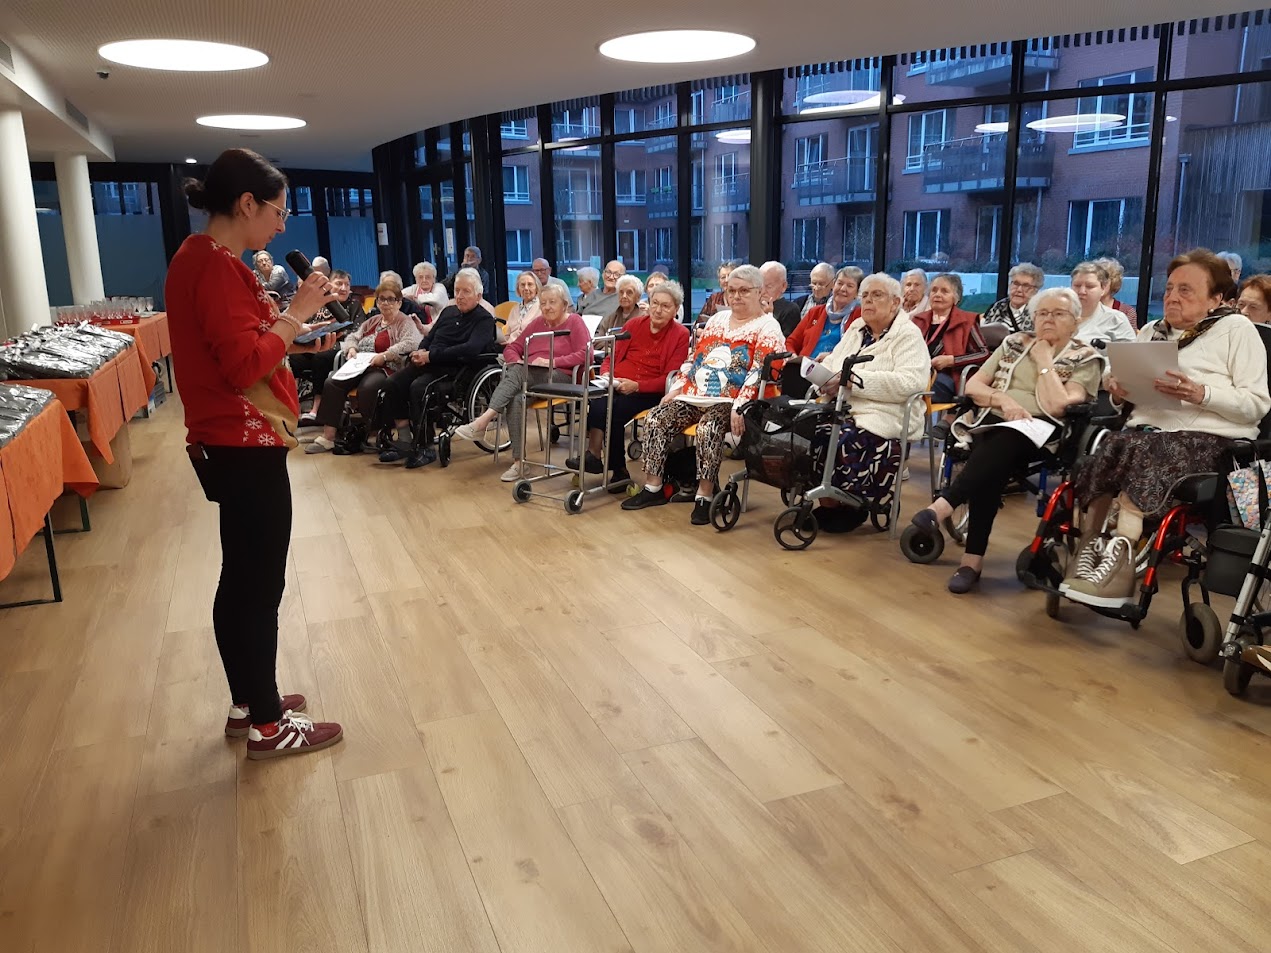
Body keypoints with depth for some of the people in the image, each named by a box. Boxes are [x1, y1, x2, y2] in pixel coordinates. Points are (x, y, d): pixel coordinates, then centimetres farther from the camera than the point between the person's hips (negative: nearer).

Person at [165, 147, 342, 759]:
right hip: (246, 446, -10)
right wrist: (297, 314, -14)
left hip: (232, 444, 10)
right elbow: (246, 365, -23)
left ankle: (247, 703, 29)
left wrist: (293, 338, 11)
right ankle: (266, 725, 10)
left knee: (242, 580, 16)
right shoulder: (216, 265, -18)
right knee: (260, 585, -2)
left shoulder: (200, 258, 13)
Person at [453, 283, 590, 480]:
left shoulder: (574, 322, 7)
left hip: (559, 378, -4)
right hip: (528, 378, 5)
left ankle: (483, 420, -38)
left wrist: (552, 362, -15)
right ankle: (519, 461, -34)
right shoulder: (537, 323, 24)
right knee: (516, 399, -32)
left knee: (517, 372, -33)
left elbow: (585, 354, -7)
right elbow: (511, 348, 21)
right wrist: (518, 362, -3)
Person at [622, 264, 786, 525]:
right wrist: (676, 388, 10)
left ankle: (704, 496, -26)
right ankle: (653, 487, -6)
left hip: (729, 401, -7)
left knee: (708, 428, -36)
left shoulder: (767, 327, -2)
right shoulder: (717, 319, 20)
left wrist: (740, 407, -26)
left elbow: (759, 372, -15)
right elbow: (694, 358, 20)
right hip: (695, 395, 7)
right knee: (655, 419, -12)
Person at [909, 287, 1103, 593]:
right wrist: (1005, 401, -8)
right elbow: (973, 386, 10)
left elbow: (1056, 406, -11)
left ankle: (942, 506, -41)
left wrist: (1044, 359, -3)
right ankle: (973, 558, -34)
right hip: (993, 422, 3)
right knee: (993, 462, -32)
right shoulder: (1014, 342, 17)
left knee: (1000, 445, -37)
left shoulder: (1085, 358, 5)